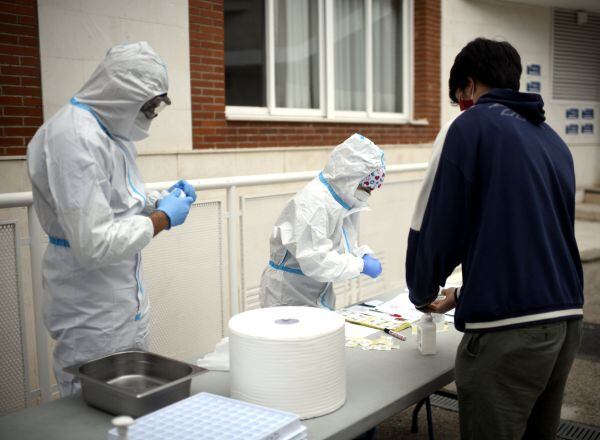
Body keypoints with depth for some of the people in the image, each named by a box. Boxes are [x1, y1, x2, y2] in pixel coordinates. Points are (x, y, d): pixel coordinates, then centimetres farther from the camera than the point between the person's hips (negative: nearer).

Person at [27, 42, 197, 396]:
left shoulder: (111, 130, 7)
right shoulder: (75, 138, -22)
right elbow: (94, 244, -26)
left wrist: (159, 204, 1)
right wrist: (163, 219, -16)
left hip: (125, 302, 9)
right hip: (94, 316, -9)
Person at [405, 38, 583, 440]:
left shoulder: (473, 126, -5)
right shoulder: (554, 140, 17)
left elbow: (436, 225, -9)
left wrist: (423, 293, 10)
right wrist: (463, 296, 28)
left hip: (508, 329, -8)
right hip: (566, 318, 8)